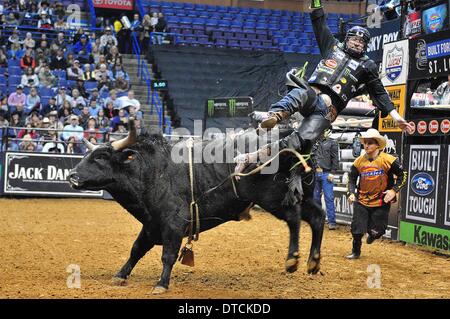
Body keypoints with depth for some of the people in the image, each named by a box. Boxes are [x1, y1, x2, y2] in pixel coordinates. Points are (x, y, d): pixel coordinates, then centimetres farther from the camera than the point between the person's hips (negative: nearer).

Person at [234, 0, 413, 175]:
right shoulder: (334, 46, 26)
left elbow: (380, 93, 17)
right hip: (311, 92, 2)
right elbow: (319, 23, 25)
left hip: (329, 107, -2)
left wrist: (396, 116, 8)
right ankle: (274, 115, -70)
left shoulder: (368, 66, 22)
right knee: (300, 94, -40)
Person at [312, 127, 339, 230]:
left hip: (326, 174, -4)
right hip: (315, 173, 4)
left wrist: (332, 172, -9)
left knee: (329, 198, -7)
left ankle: (331, 221, -6)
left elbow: (335, 159, -2)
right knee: (316, 197, 10)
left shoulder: (332, 143, 3)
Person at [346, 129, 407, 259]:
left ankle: (373, 233, 43)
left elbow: (403, 175, -4)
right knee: (357, 229, 3)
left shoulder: (387, 159, -12)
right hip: (361, 201, 3)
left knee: (376, 231, 4)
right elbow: (351, 179, 9)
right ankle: (356, 252, 26)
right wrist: (351, 193, -7)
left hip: (381, 203, -2)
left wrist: (394, 190, -13)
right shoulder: (359, 161, -2)